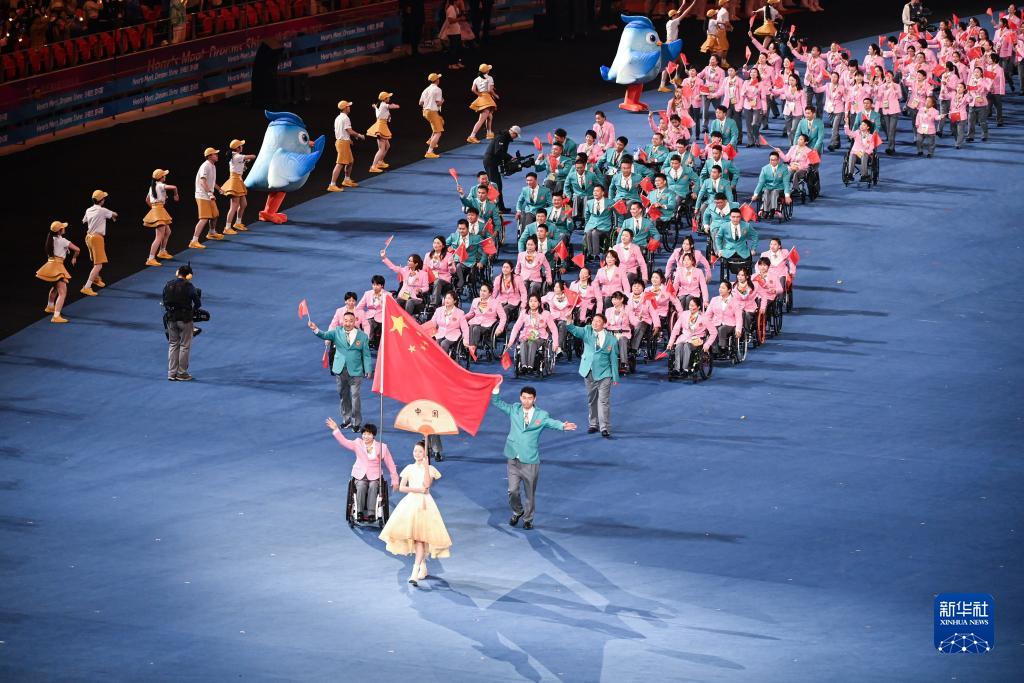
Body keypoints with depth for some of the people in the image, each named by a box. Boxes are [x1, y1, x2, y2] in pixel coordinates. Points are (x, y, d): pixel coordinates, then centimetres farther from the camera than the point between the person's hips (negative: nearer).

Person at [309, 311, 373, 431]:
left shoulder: (362, 336, -1)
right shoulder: (337, 332, 3)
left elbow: (366, 355, 1)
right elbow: (325, 335, -13)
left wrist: (368, 370, -5)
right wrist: (316, 330, -34)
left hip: (355, 372, -3)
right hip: (340, 370, 3)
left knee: (355, 397, -5)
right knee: (343, 396, 12)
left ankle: (357, 423, 5)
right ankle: (346, 420, 25)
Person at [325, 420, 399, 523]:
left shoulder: (381, 447, 3)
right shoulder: (358, 444, 6)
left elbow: (390, 464, 7)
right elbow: (344, 442, -8)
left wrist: (395, 480, 6)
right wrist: (336, 429, -23)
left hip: (374, 476, -1)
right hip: (360, 476, 1)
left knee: (372, 487, -32)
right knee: (361, 487, -32)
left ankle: (371, 514, -37)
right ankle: (359, 512, -33)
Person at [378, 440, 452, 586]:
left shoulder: (430, 469, 3)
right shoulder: (409, 468, 10)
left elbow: (427, 484, -14)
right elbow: (401, 487, 3)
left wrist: (426, 466, -15)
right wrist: (417, 489, -8)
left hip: (424, 504, -4)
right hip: (410, 502, 4)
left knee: (420, 537, -13)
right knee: (411, 536, 3)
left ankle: (415, 572, -22)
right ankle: (423, 566, 22)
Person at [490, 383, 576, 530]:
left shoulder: (541, 415, -3)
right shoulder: (514, 410, 5)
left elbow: (551, 422, -20)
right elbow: (497, 403, 11)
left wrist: (562, 426, -42)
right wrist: (496, 388, -6)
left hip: (530, 461, -1)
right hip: (513, 459, 1)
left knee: (530, 493, 6)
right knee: (513, 491, -1)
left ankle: (528, 519, 27)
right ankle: (517, 512, 28)